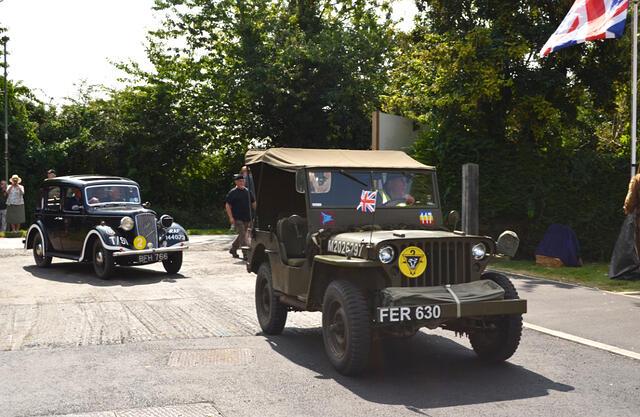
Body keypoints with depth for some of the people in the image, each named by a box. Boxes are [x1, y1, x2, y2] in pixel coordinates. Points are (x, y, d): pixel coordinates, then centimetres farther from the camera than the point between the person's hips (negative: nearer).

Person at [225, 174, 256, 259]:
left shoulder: (248, 191, 12)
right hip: (237, 218, -6)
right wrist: (231, 217, -12)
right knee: (242, 235, -13)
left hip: (246, 218, 6)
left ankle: (233, 249, 29)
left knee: (243, 235, 12)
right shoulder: (232, 192, -3)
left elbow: (253, 203, 19)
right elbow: (227, 205, -3)